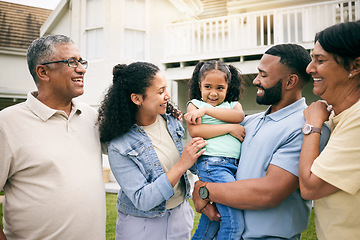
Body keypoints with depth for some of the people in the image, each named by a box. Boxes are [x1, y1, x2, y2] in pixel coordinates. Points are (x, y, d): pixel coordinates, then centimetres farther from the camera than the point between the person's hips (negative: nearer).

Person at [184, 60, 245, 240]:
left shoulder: (233, 105, 20)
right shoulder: (195, 105, 10)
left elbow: (239, 116, -5)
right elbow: (195, 131, -8)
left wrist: (206, 110, -9)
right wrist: (229, 127, -8)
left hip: (234, 164, 5)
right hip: (212, 163, -5)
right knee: (234, 222, -12)